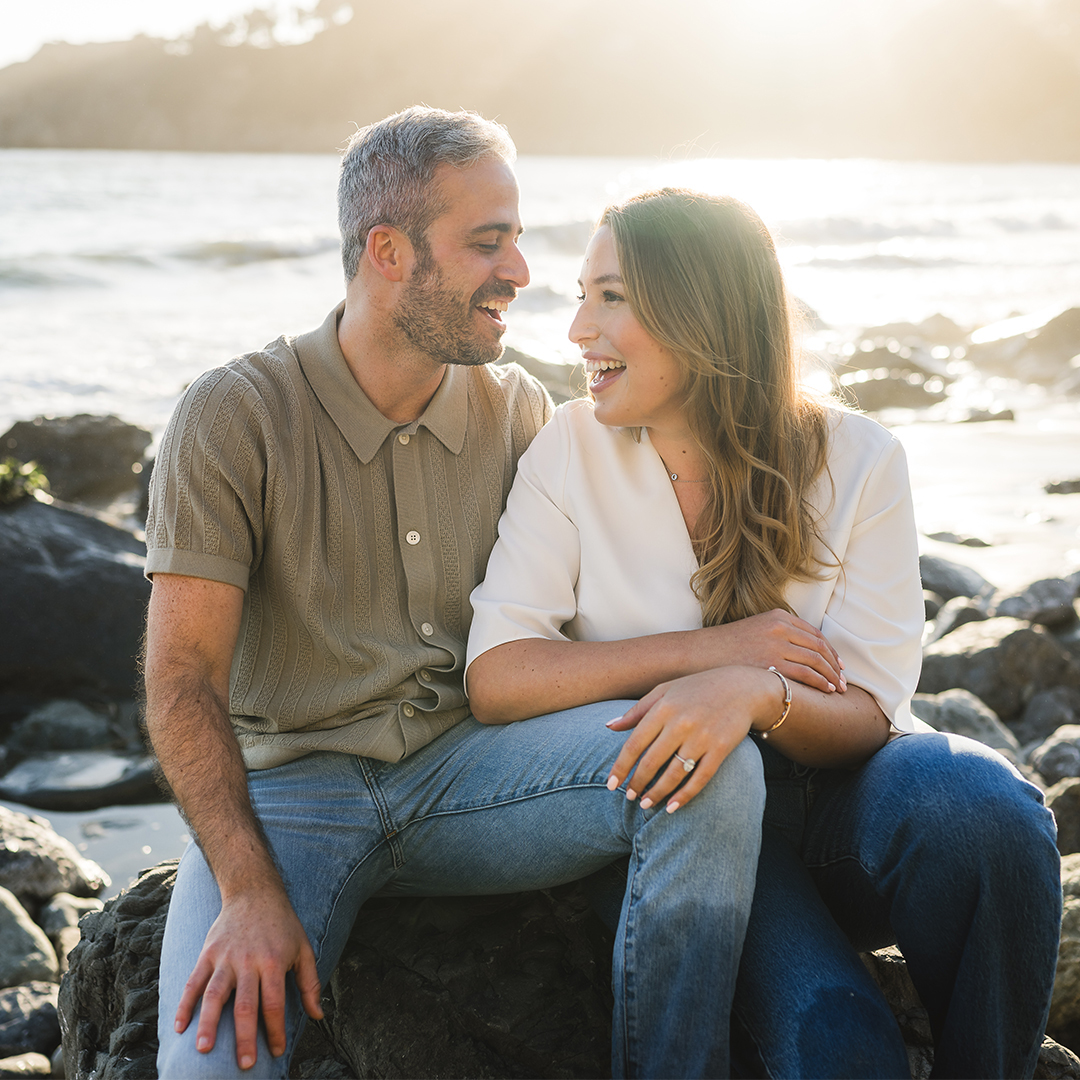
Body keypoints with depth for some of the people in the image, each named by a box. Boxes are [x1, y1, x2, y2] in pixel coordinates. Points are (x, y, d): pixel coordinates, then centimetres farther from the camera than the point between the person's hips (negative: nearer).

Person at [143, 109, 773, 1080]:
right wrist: (251, 890, -23)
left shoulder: (518, 412, 6)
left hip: (464, 764, 4)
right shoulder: (234, 416, -7)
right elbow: (184, 680, -10)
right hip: (291, 782, -3)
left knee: (714, 763, -23)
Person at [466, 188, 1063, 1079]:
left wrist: (757, 691, -32)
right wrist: (711, 648, -19)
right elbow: (495, 679, -12)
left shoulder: (854, 460, -6)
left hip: (830, 789, 2)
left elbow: (864, 716, -9)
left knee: (980, 801, -32)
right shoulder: (573, 449, -4)